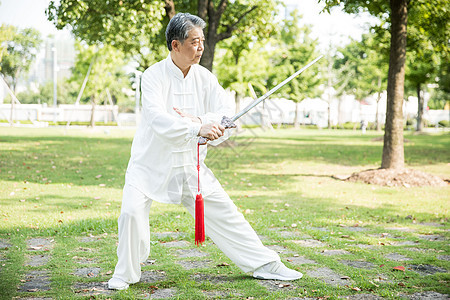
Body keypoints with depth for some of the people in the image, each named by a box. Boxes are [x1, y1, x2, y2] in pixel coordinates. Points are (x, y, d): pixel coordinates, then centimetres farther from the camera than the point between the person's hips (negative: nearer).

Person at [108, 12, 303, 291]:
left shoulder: (204, 77, -1)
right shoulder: (154, 76, -15)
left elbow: (228, 114, -10)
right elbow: (158, 119, -31)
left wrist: (195, 119, -27)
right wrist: (198, 128, -44)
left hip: (190, 163, 4)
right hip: (152, 163, -4)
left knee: (224, 213, 7)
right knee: (132, 211, -19)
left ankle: (264, 264, 19)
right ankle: (126, 273, 5)